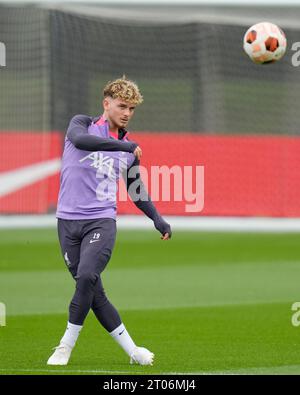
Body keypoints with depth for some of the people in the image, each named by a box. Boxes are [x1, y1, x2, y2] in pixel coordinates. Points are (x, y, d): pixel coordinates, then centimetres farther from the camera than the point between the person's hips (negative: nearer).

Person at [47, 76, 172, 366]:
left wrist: (158, 219, 14)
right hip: (68, 221, -1)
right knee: (95, 295, -1)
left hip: (101, 222, 1)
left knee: (86, 278, -24)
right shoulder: (83, 124, 4)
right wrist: (123, 145, -28)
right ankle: (132, 350, 11)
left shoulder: (129, 149, 14)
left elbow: (137, 192, 26)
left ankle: (66, 346, -11)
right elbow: (80, 139, -22)